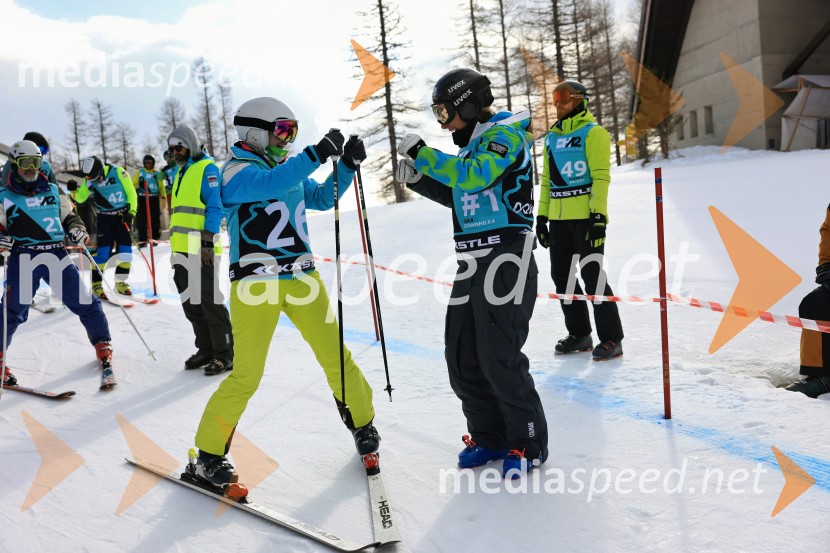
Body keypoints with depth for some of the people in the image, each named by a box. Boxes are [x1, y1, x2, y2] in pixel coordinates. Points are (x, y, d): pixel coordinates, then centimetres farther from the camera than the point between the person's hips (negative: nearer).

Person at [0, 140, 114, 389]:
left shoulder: (53, 191, 15)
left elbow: (69, 217, 22)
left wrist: (77, 230, 0)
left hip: (57, 254, 2)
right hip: (23, 257, -2)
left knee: (84, 303, 0)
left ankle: (103, 348, 15)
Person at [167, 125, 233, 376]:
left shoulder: (207, 168, -6)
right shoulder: (181, 171, 21)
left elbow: (214, 208, -13)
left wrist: (208, 242, -19)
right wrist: (176, 248, 21)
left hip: (202, 249, -9)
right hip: (182, 249, 9)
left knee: (210, 302, -6)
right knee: (191, 303, 12)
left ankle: (224, 355, 3)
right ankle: (206, 349, 23)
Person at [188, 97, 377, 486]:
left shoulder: (289, 169, 16)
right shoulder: (236, 172, -7)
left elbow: (322, 198, 22)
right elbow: (270, 184, -27)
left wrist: (346, 165, 8)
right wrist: (318, 153, -28)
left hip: (301, 278, 6)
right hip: (256, 283, -6)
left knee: (335, 356, 6)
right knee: (247, 375, -6)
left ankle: (362, 422, 29)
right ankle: (208, 454, 10)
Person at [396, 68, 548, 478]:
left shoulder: (505, 134, -7)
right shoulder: (472, 144, 19)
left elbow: (473, 176, -23)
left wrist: (423, 154, -16)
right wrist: (420, 179, 13)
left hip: (507, 258, -9)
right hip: (471, 263, 9)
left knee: (500, 358, -7)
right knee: (462, 359, 9)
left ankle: (529, 444, 10)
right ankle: (489, 437, 24)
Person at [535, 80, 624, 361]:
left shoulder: (592, 132, -4)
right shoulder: (552, 137, 17)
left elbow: (601, 176, -11)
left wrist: (599, 216, -18)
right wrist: (541, 216, 16)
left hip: (586, 217, -7)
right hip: (558, 219, 7)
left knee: (592, 276, -5)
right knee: (562, 276, 9)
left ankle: (611, 339, 5)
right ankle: (579, 334, 22)